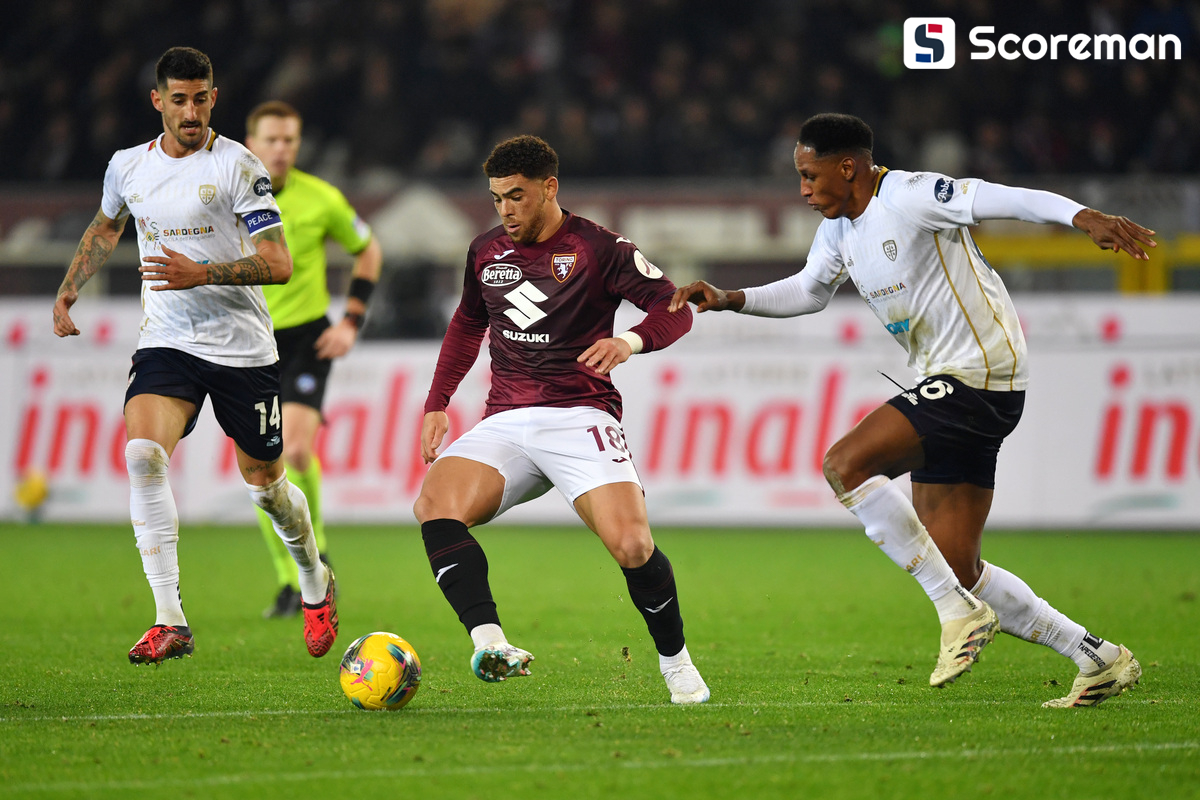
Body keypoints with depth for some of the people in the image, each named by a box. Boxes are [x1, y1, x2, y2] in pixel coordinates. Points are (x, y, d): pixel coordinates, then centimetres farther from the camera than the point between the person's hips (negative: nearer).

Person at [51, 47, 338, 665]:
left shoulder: (237, 166, -9)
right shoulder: (128, 167, 5)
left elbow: (278, 263, -13)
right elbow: (105, 228, 28)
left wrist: (202, 273, -25)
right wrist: (67, 292, 20)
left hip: (243, 347, -2)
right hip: (166, 342, 3)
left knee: (265, 485, 9)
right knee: (143, 454, -24)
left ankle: (315, 581, 41)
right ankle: (170, 622, -26)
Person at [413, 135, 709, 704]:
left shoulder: (598, 249, -1)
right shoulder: (485, 252, 14)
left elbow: (674, 308, -1)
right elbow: (467, 325, 30)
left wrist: (631, 341, -21)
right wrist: (437, 404, 22)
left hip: (580, 416, -4)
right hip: (504, 422, 4)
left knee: (632, 545, -23)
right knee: (434, 507, -26)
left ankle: (675, 660, 3)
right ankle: (489, 642, -39)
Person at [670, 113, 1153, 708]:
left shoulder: (909, 197, -14)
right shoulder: (838, 229, 14)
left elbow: (1009, 201, -25)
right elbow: (809, 290, 32)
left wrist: (1086, 218, -40)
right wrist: (730, 299, 20)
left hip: (978, 376, -10)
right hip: (944, 388, 10)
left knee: (845, 464, -23)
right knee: (958, 572, 5)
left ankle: (960, 612, -19)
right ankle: (1099, 660, 15)